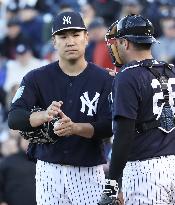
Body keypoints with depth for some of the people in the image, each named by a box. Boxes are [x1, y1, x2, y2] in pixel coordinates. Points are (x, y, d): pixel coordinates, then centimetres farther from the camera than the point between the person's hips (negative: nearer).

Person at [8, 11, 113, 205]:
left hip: (89, 172, -1)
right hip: (49, 170, 1)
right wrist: (44, 116, -29)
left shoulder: (103, 80, 1)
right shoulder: (37, 78, 3)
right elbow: (14, 118, -8)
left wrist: (74, 128, -26)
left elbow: (109, 126, -7)